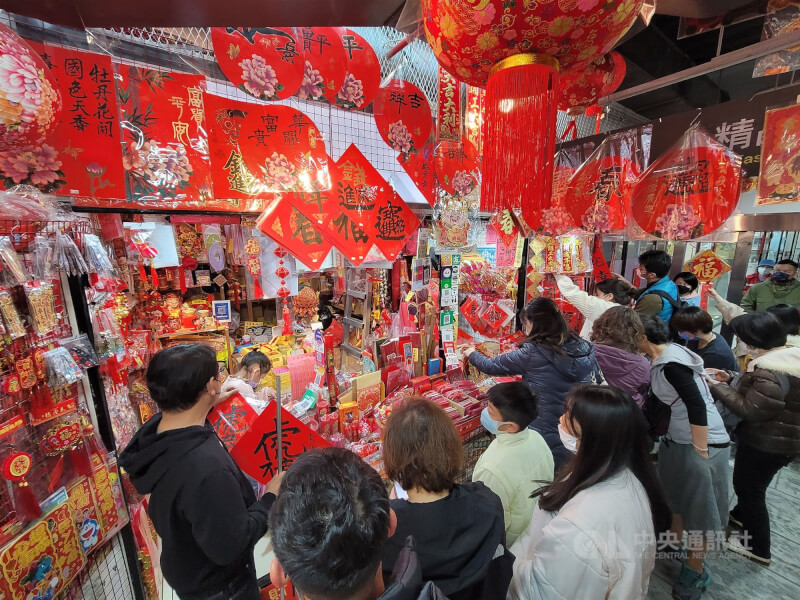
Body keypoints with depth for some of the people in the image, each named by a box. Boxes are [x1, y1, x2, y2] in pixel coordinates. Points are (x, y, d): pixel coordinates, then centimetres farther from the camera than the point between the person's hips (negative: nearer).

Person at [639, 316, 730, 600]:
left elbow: (697, 406, -26)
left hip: (702, 441, -8)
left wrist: (699, 452, -20)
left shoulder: (671, 363, -24)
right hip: (678, 439, 8)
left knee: (698, 507, 8)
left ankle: (695, 571, 27)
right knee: (679, 495, 23)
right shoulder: (664, 357, 4)